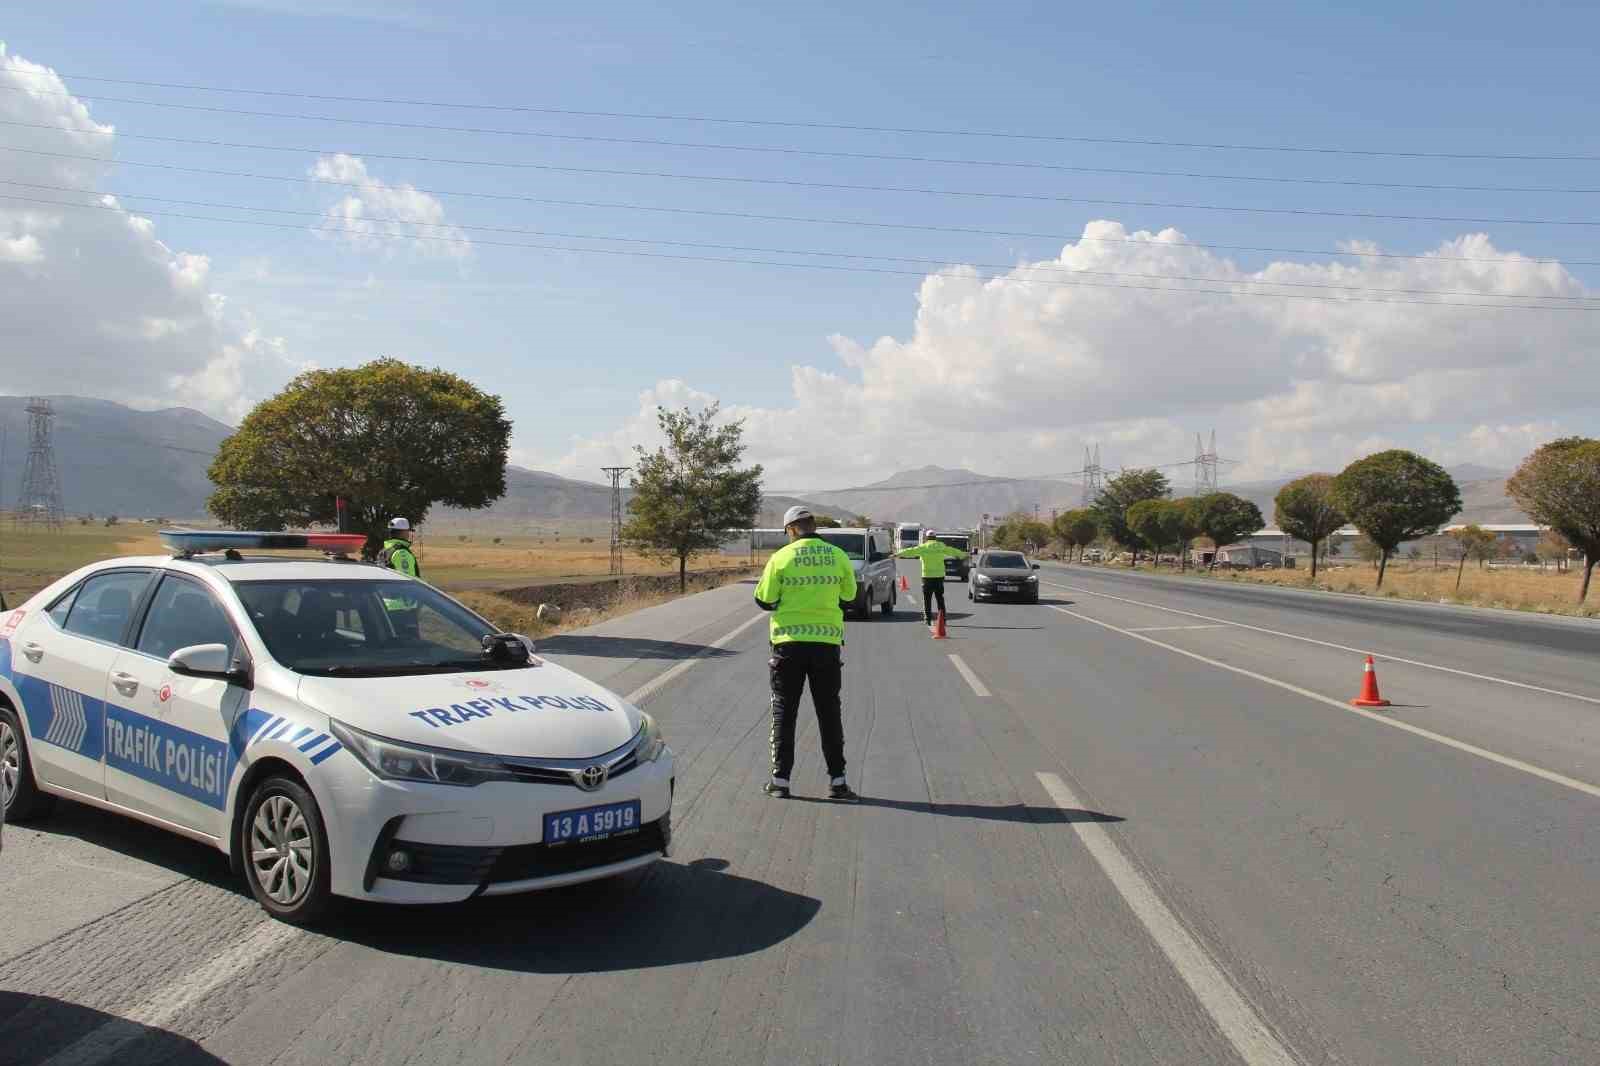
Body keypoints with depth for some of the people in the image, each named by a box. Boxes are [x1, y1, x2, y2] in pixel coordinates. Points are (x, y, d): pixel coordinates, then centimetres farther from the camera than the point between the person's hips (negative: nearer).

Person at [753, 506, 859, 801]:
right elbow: (848, 597, 9)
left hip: (789, 642, -1)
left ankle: (780, 780, 10)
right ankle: (836, 780, 10)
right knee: (829, 713, 10)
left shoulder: (781, 558, -7)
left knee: (784, 712, 9)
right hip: (827, 641, 2)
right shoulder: (838, 557, -1)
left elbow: (764, 600, -2)